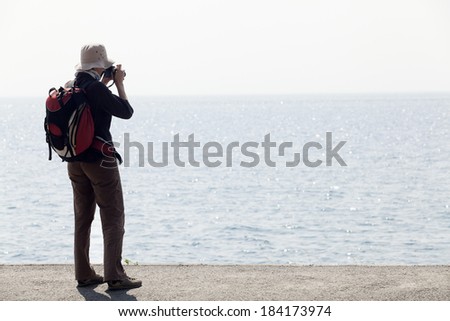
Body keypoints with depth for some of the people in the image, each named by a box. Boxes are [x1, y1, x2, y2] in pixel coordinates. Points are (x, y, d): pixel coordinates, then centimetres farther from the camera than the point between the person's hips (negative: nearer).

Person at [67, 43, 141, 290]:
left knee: (82, 218, 13)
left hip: (75, 161, 8)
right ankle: (114, 276, -6)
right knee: (113, 218, -2)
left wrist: (105, 82, 20)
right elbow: (126, 112, -11)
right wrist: (119, 84, -2)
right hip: (100, 159, -8)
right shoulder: (96, 88, -18)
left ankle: (84, 274, 16)